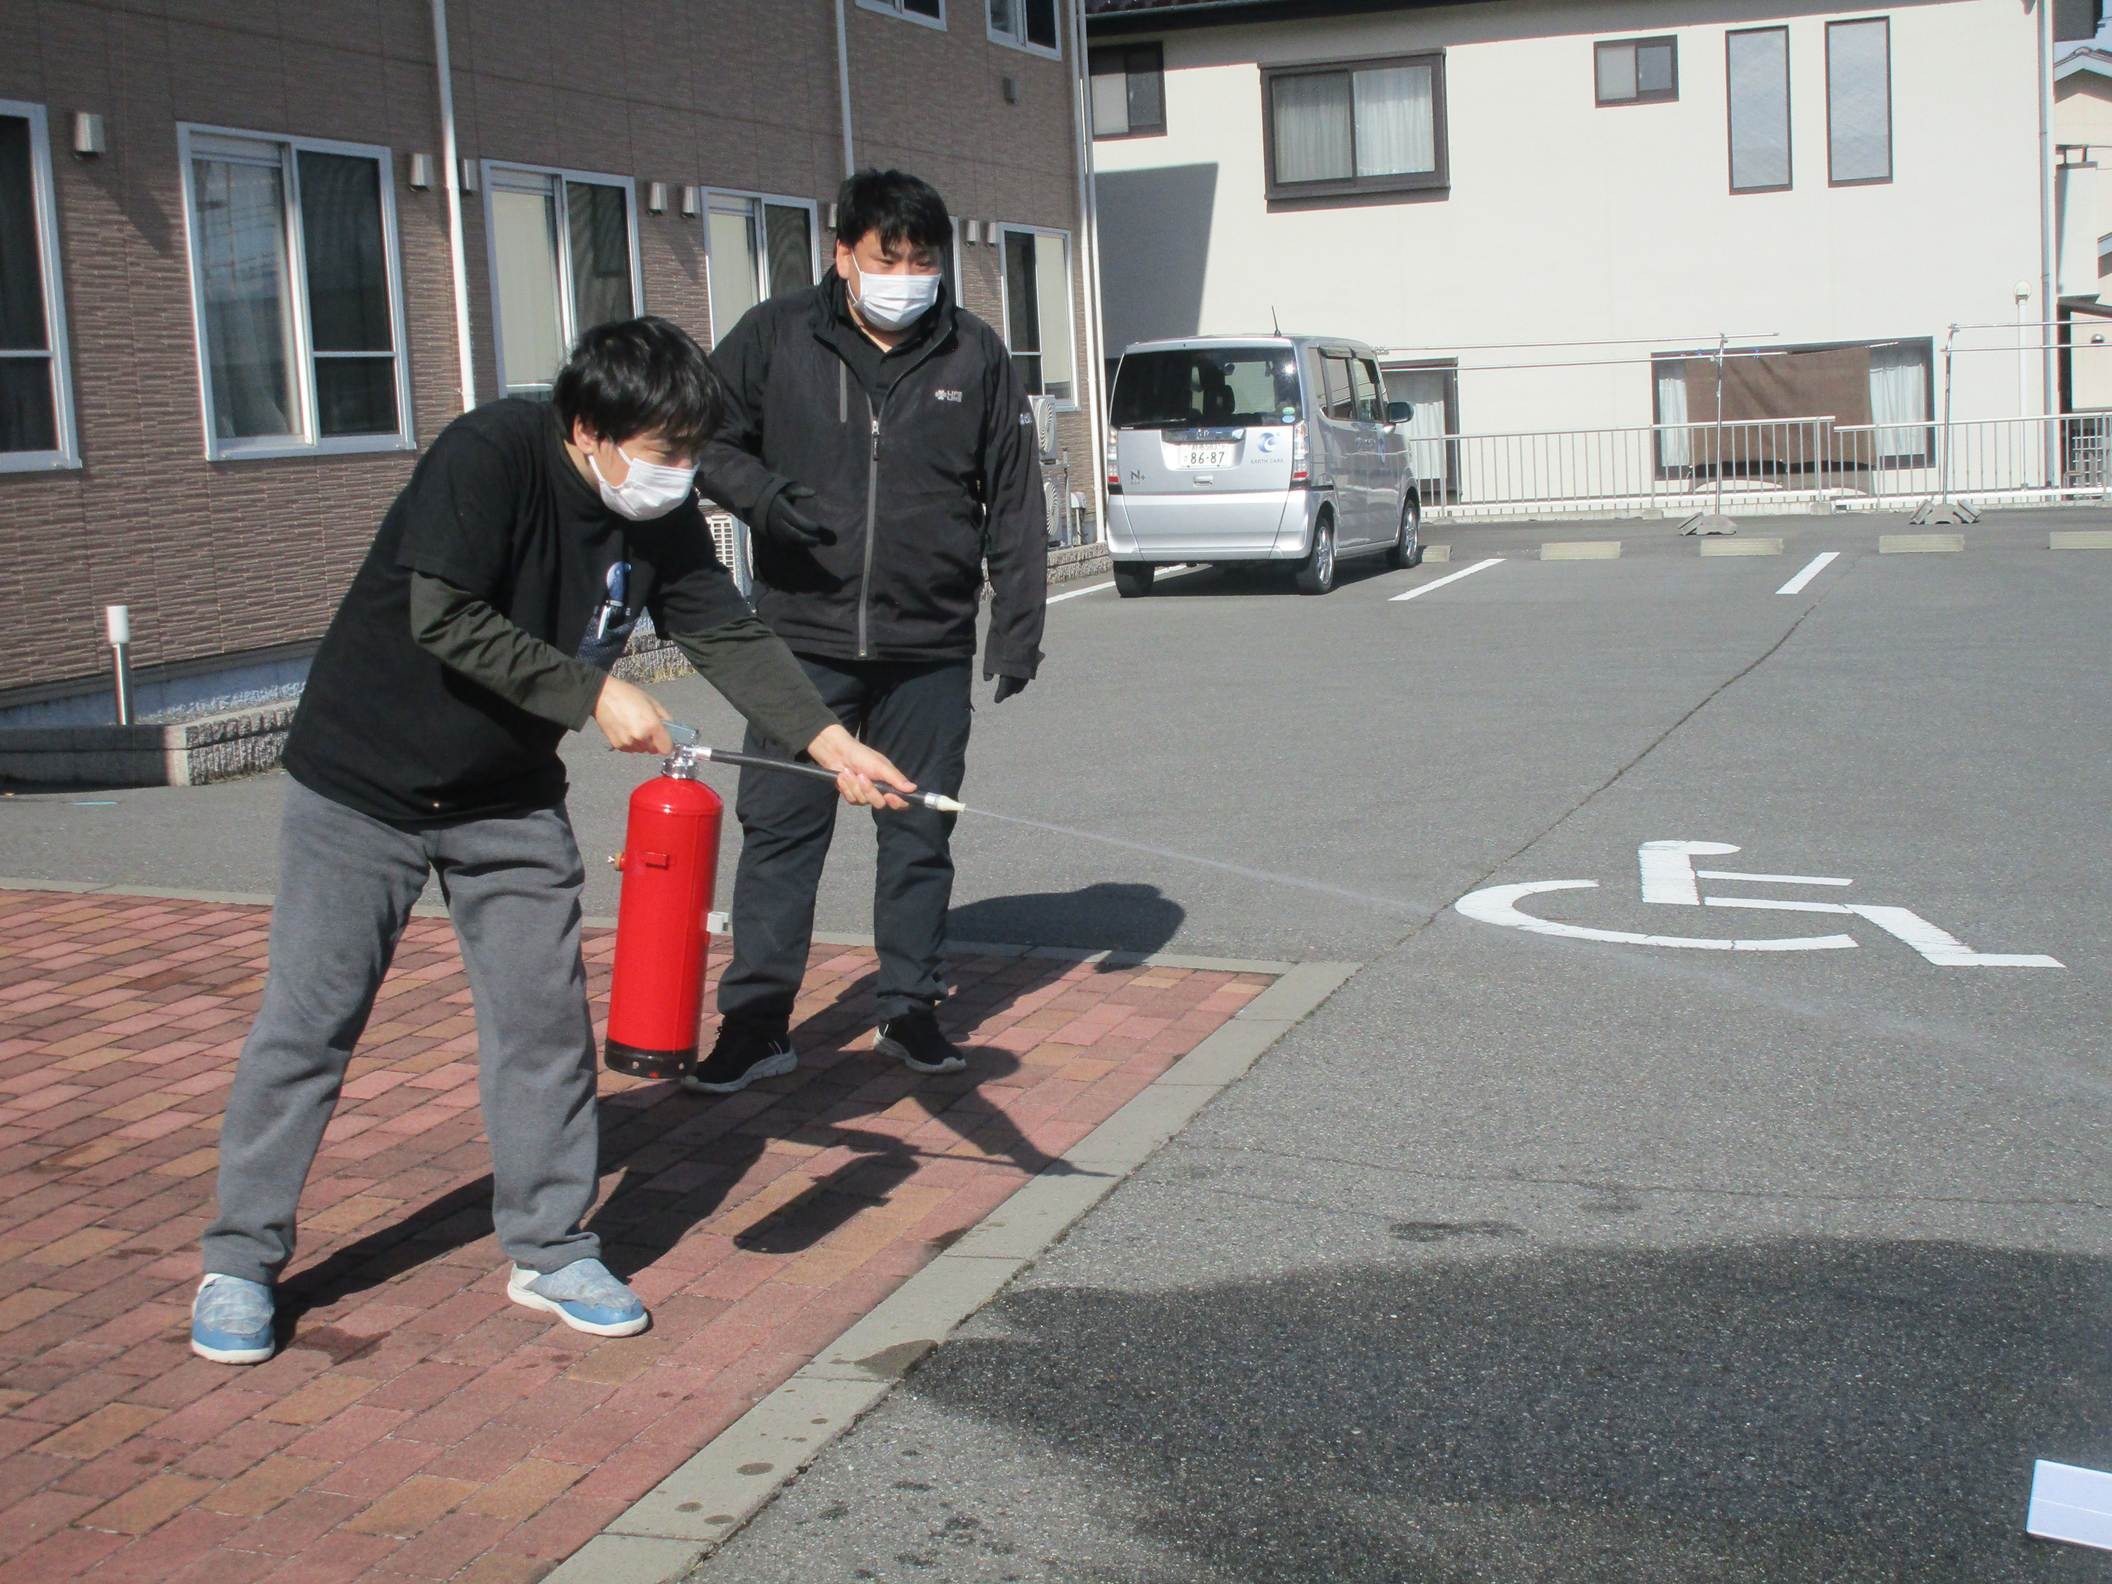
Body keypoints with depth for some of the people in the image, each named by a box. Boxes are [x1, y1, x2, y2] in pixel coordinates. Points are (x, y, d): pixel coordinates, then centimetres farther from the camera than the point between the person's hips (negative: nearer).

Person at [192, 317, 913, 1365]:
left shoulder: (662, 516, -4)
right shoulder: (487, 455, -23)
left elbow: (728, 636, -4)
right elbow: (445, 619, -29)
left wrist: (830, 741, -16)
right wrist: (594, 696, -29)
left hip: (511, 800, 6)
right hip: (363, 780, -5)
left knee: (544, 1020, 3)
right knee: (307, 1023, 0)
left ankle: (549, 1251, 16)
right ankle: (240, 1262, 13)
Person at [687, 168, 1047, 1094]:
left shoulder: (975, 356, 4)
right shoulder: (775, 338, 1)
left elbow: (1014, 500, 6)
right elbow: (705, 437, 8)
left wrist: (1018, 623, 1)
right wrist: (758, 490, -13)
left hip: (930, 646, 1)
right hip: (802, 639, -1)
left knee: (920, 831, 10)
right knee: (780, 827, 0)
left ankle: (910, 1009, 23)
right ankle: (755, 1023, 9)